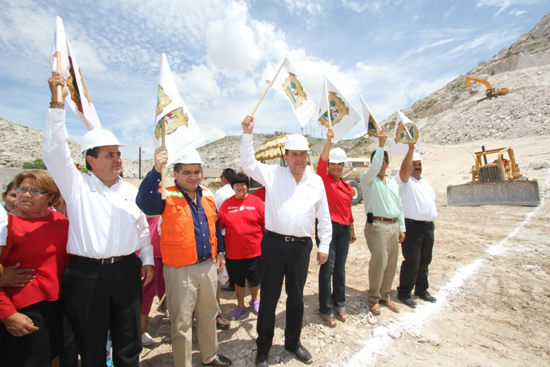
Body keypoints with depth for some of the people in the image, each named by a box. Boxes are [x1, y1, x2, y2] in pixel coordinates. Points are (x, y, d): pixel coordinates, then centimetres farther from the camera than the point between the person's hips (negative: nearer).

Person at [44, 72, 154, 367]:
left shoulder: (131, 191, 8)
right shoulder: (76, 185, -1)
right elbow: (55, 151, -14)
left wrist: (147, 260, 10)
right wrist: (57, 104, -20)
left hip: (127, 271, 3)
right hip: (87, 274, -2)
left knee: (129, 341, 16)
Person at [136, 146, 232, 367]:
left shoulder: (207, 195, 4)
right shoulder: (167, 197, -11)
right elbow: (144, 202, -33)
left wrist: (220, 251, 16)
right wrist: (157, 169, -42)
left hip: (208, 265, 6)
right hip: (181, 270, -5)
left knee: (208, 315, 22)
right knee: (182, 322, 11)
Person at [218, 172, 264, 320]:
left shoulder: (256, 202, -6)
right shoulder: (226, 204, 0)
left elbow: (266, 224, -4)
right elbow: (219, 224, 1)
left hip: (254, 251, -1)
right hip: (234, 252, 2)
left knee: (255, 280, 16)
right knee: (238, 280, 19)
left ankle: (254, 301, 46)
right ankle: (240, 306, 42)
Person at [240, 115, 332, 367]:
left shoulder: (316, 181, 7)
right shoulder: (273, 174, 2)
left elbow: (324, 216, 10)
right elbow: (248, 164, -7)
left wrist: (324, 246, 8)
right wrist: (248, 134, -15)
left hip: (301, 246, 2)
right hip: (273, 244, -2)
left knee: (296, 297, 18)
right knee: (268, 298, 9)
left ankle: (293, 342, 41)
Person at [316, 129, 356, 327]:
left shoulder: (346, 185, 14)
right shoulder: (324, 180, -4)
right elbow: (321, 163, -24)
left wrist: (352, 228, 21)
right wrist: (329, 141, -31)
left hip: (343, 228, 7)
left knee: (340, 267, 15)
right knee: (328, 267, -2)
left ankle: (339, 304, 31)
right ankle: (325, 309, 13)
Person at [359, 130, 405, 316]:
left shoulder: (393, 182, 18)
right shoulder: (367, 178, -1)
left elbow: (399, 205, 20)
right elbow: (374, 169, -25)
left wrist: (402, 228, 15)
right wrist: (380, 144, -20)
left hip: (393, 226, 7)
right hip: (377, 226, -7)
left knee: (391, 264, 11)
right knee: (379, 262, -7)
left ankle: (385, 296, 27)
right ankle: (373, 298, 12)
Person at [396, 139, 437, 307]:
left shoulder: (425, 183, 22)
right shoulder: (404, 180, -4)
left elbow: (432, 201, 28)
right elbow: (404, 169, -25)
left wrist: (433, 216, 14)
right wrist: (411, 148, -29)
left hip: (428, 226, 8)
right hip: (412, 226, -8)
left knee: (425, 261, 16)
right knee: (412, 262, -5)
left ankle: (421, 289, 31)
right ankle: (404, 293, 8)